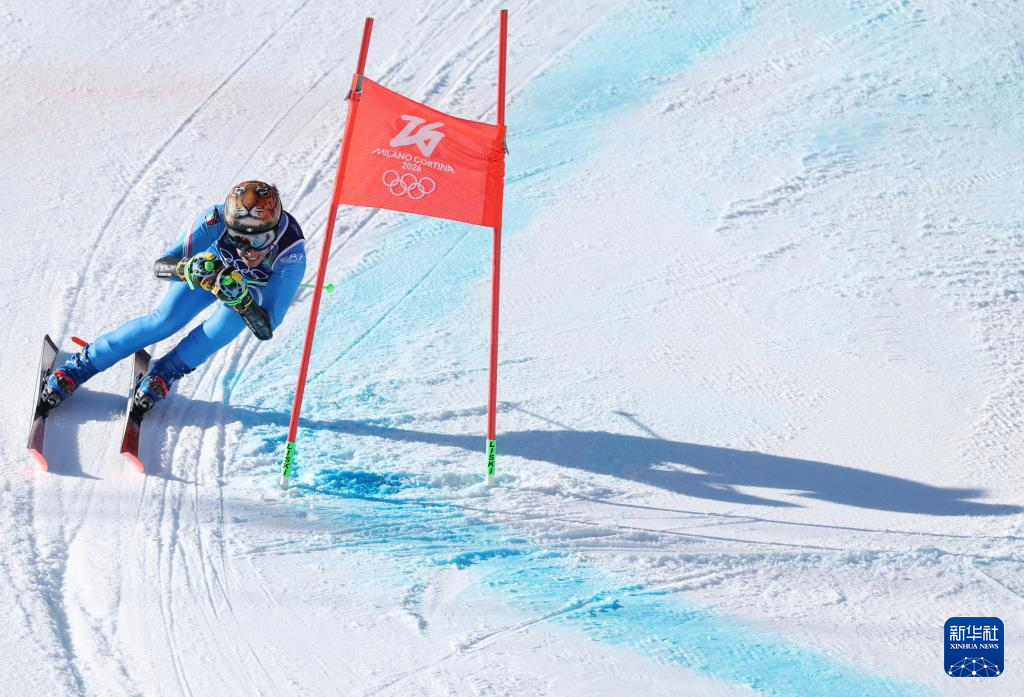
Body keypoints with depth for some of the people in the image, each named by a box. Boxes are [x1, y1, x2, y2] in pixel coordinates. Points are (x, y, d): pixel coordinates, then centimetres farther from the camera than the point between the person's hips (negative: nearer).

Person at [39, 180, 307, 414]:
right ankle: (77, 368, 0)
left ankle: (165, 373, -14)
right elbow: (160, 266, -31)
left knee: (233, 314, -33)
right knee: (164, 321, -16)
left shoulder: (292, 252, -42)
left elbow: (266, 329, -39)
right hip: (211, 268, 1)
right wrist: (187, 268, -54)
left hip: (258, 288, -1)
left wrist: (239, 298, -58)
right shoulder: (217, 219, -38)